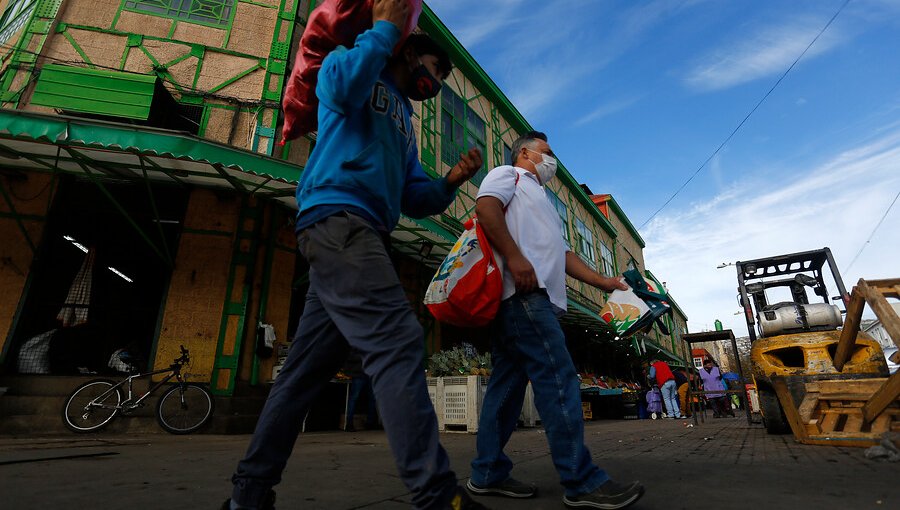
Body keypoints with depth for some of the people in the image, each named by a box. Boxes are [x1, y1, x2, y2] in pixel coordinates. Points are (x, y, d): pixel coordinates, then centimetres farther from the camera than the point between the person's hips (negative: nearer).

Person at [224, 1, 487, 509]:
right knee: (399, 342, -21)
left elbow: (414, 200, 23)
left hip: (360, 235, 9)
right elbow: (341, 85, -12)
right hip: (338, 217, -9)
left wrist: (450, 182, 5)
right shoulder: (362, 72, 16)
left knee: (309, 368, 6)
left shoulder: (403, 123, 33)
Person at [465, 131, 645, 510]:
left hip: (537, 296, 10)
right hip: (522, 289, -9)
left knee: (508, 381, 6)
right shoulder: (508, 174, 12)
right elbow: (485, 206, -10)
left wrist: (604, 282, 22)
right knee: (558, 376, -13)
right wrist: (514, 257, -21)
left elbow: (564, 255, 31)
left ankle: (488, 474, 11)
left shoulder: (542, 203, 38)